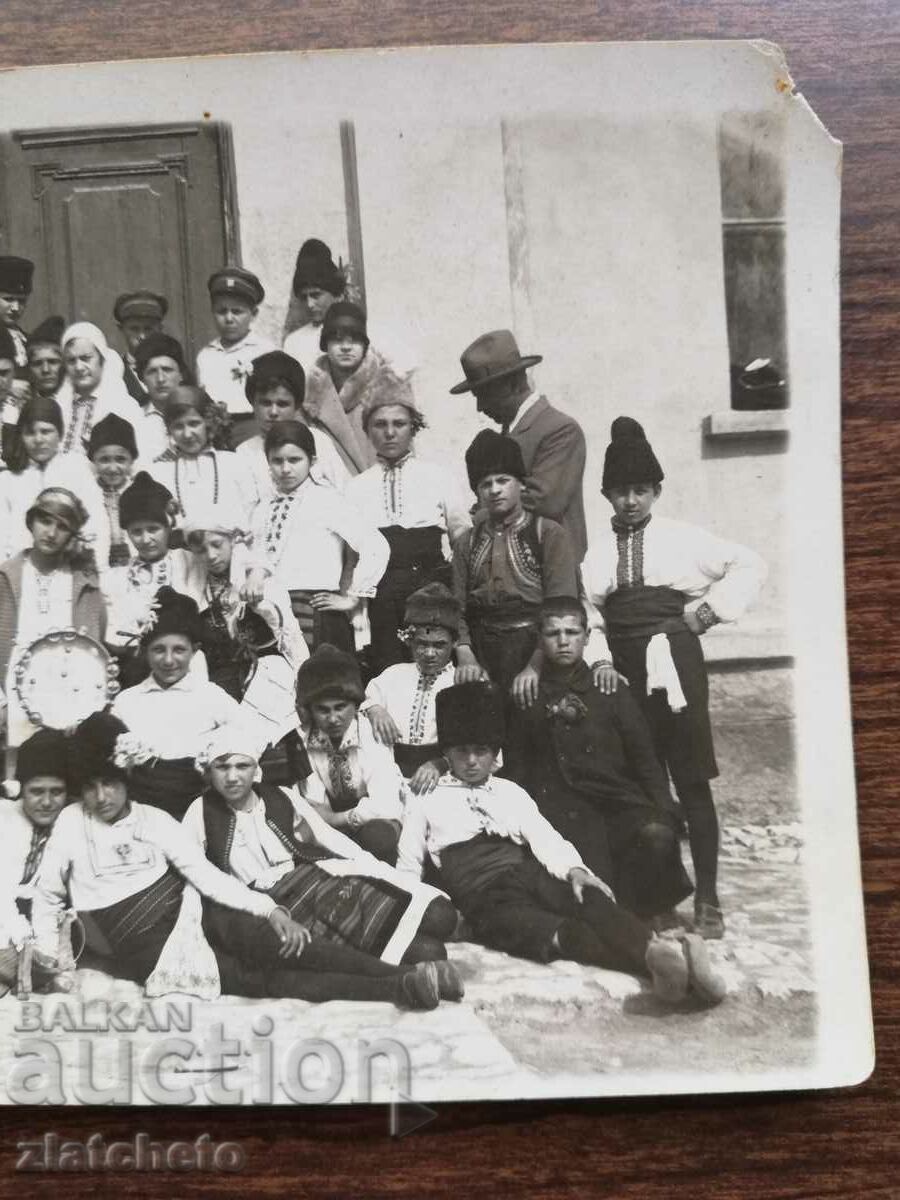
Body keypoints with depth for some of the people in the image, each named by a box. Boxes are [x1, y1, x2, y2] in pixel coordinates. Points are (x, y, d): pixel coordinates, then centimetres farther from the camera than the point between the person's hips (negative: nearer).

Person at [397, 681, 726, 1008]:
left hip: (533, 878, 4)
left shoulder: (510, 792, 24)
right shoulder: (426, 799, 18)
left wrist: (573, 869, -12)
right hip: (487, 899, -4)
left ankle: (657, 951, -55)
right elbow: (408, 867, 17)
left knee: (589, 899, -30)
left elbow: (544, 836, 10)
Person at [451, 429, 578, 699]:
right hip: (483, 653, 2)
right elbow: (457, 607, 5)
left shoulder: (549, 534, 3)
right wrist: (465, 655, -14)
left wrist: (535, 665, -19)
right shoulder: (467, 543, 14)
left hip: (534, 646, -2)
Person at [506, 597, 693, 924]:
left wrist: (664, 810, -3)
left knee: (657, 835, -29)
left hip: (619, 800, 2)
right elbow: (516, 768, 14)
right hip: (561, 808, -2)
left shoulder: (610, 689, 14)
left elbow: (644, 758, 11)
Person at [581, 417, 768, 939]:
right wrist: (600, 659, -10)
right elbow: (585, 611, 3)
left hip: (675, 665, -2)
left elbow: (750, 565, 5)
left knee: (692, 781, 0)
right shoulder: (596, 548, 6)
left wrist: (714, 607, -4)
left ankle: (707, 897, 8)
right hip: (623, 672, 2)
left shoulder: (682, 537, 3)